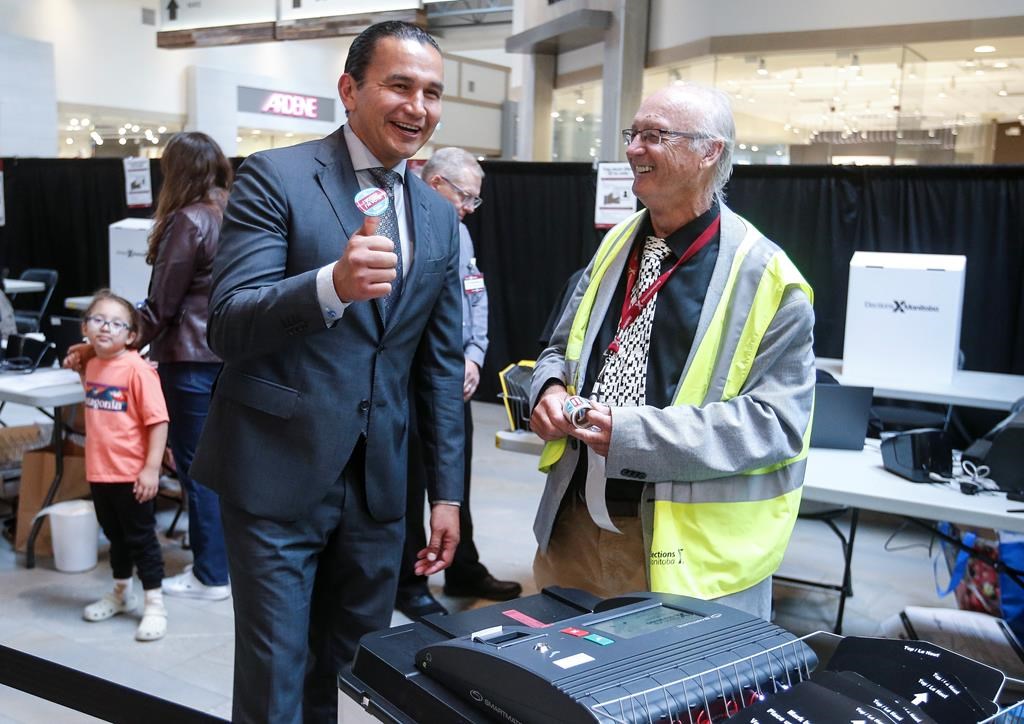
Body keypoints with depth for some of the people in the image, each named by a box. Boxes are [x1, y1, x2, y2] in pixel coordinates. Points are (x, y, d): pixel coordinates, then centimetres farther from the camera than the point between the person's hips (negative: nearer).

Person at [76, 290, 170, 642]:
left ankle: (154, 604, 16)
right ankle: (121, 593, 39)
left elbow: (158, 420, -20)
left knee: (141, 538, 4)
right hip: (99, 472, 7)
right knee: (115, 536, 22)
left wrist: (152, 468, -22)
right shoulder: (92, 366, 6)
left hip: (132, 474, -7)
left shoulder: (137, 369, -18)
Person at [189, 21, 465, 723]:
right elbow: (228, 326, -16)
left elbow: (442, 365, 12)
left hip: (378, 482, 5)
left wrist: (447, 491, 10)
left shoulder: (440, 217, 9)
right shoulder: (275, 177, -6)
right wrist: (332, 284, -34)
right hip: (278, 475, -5)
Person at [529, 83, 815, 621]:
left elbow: (776, 420, -16)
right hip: (571, 522, 6)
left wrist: (634, 432, -23)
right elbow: (563, 350, 19)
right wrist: (551, 391, -6)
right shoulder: (616, 245, 8)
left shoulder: (766, 278, -11)